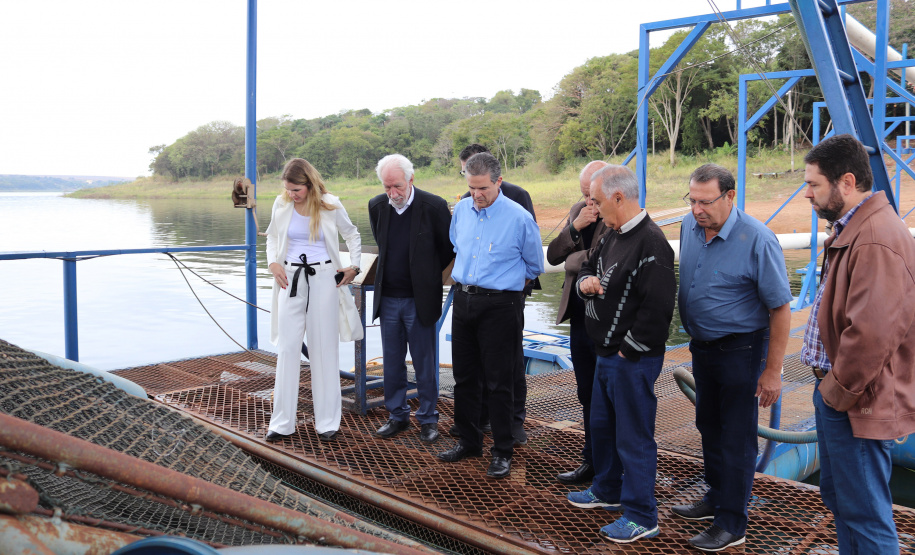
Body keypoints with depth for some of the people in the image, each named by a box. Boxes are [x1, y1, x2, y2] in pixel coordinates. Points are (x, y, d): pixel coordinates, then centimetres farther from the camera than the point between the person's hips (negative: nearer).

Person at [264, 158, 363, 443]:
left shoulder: (330, 205, -5)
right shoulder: (281, 205, 1)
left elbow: (352, 235, 10)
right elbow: (272, 237, 17)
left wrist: (354, 267, 1)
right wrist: (273, 262, 1)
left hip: (323, 278, -2)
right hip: (291, 280, 2)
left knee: (325, 349, 4)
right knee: (287, 349, 1)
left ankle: (327, 422, 13)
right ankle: (282, 422, 10)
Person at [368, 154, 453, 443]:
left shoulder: (434, 206, -12)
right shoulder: (377, 206, 1)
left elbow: (448, 247, 1)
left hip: (419, 299, -4)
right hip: (388, 297, 4)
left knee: (424, 363, 5)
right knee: (392, 362, 12)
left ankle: (428, 419, 19)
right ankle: (398, 415, 26)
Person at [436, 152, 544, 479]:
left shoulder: (520, 218, -11)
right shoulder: (461, 210, 5)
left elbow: (534, 266, 4)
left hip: (499, 307, -5)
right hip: (463, 301, 5)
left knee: (499, 381, 0)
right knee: (464, 376, 13)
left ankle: (503, 452, 13)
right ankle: (469, 442, 28)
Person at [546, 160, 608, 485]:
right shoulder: (578, 211, 9)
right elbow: (552, 256, 4)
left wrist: (572, 262, -9)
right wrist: (575, 227, -9)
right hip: (580, 317, 7)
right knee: (588, 396, 18)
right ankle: (593, 462, 32)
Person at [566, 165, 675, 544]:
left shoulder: (651, 243, -21)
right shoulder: (612, 236, 10)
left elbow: (656, 309, -26)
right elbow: (588, 269, 23)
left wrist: (627, 350, -17)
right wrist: (585, 282, -2)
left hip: (633, 360, -10)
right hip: (607, 354, 10)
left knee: (633, 437, 1)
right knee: (601, 425, 23)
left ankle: (641, 517, 15)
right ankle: (607, 491, 42)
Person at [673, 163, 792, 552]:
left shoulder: (757, 240, -22)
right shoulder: (689, 227, -2)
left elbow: (780, 308, -19)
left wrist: (772, 371, -18)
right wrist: (692, 336, 16)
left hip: (740, 349, -7)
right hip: (702, 345, 7)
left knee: (736, 436, 2)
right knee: (709, 427, 19)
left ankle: (732, 524, 14)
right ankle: (716, 498, 37)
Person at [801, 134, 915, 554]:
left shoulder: (875, 241, -23)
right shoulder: (851, 229, 12)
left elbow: (872, 333, -30)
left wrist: (838, 391, -17)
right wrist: (830, 386, 13)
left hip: (857, 405, -11)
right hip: (836, 392, 11)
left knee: (864, 513, 2)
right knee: (838, 497, 22)